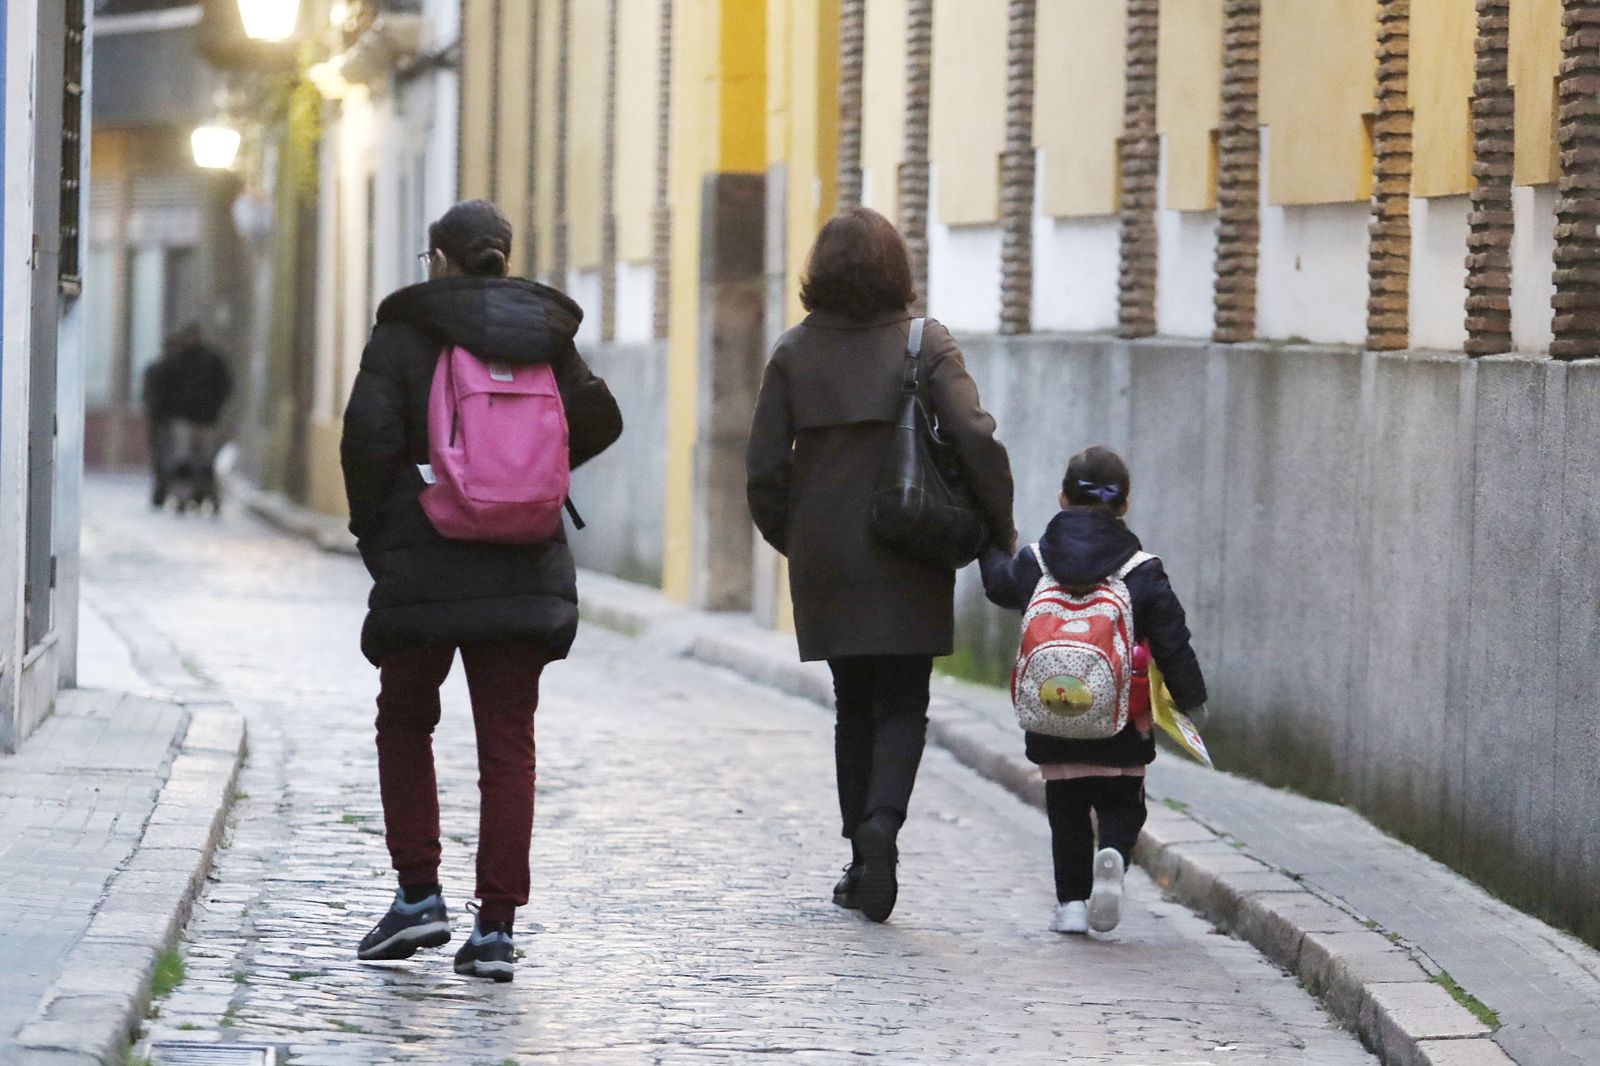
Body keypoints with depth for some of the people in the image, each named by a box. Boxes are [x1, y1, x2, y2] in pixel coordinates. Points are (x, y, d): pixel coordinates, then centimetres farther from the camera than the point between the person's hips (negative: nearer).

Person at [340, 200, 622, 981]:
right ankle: (496, 924, -2)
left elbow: (369, 435, -12)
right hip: (523, 567, 3)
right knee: (507, 745, 3)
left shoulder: (405, 331, -4)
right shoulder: (543, 335, 7)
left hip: (425, 563, -2)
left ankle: (418, 892, 8)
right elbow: (598, 418, 6)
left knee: (405, 724, 16)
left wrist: (371, 529, 1)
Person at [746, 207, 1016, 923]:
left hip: (825, 561, 2)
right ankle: (882, 819, -21)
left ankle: (862, 861, 14)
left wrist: (790, 540, 15)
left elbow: (765, 468, -1)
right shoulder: (926, 345, -4)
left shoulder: (794, 353, 1)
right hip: (907, 561, -2)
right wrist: (999, 530, -3)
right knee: (902, 706, 5)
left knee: (854, 705, 13)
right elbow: (976, 440, -14)